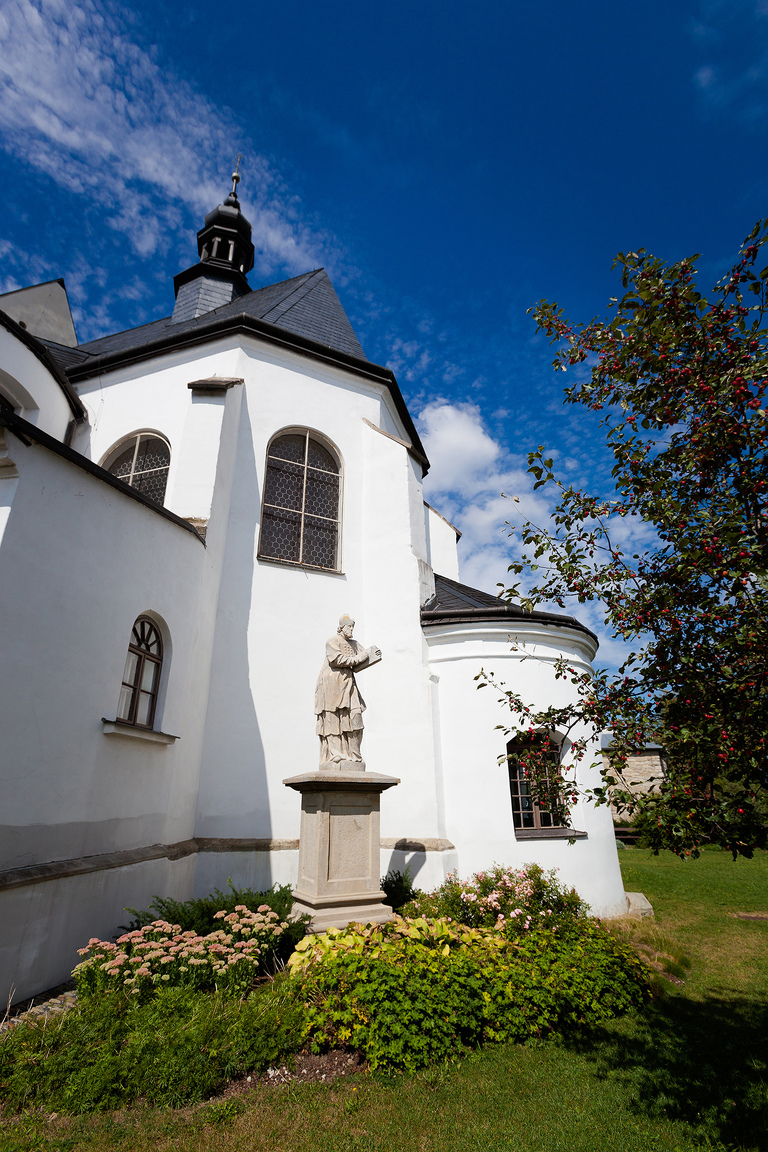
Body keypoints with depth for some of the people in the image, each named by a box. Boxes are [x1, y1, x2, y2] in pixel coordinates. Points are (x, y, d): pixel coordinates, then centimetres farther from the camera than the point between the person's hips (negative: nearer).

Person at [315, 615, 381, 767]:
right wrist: (356, 659, -13)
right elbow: (336, 660, -17)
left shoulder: (354, 644, 19)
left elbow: (364, 659, 14)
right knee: (333, 719, -8)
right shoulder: (333, 641, -3)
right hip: (332, 683, -7)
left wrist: (374, 654, -8)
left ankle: (352, 754, 3)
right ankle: (333, 754, -5)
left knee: (353, 717, -1)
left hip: (347, 684, 7)